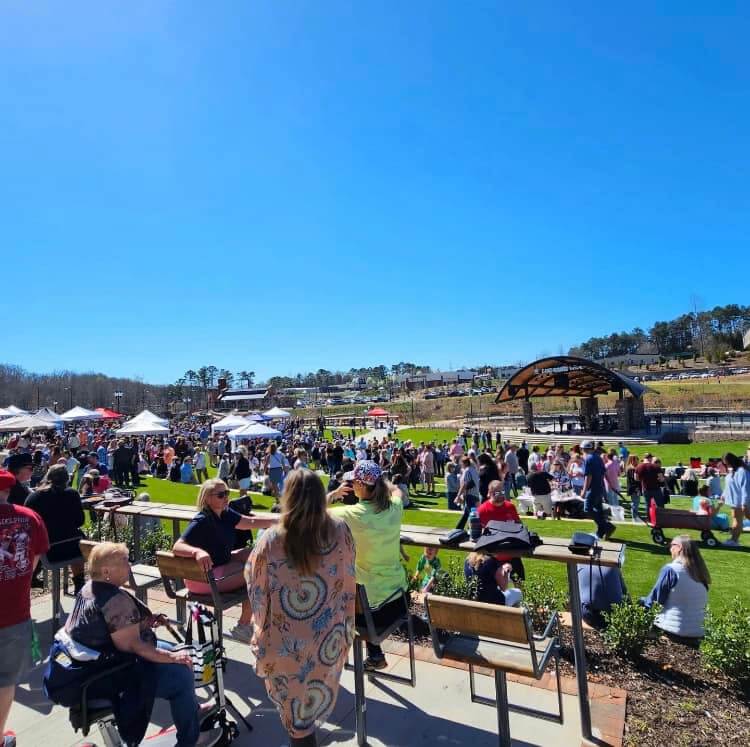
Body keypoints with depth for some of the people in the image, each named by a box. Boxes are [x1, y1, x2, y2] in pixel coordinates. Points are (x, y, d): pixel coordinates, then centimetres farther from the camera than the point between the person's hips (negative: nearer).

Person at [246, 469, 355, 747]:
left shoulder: (271, 539, -24)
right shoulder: (340, 530, -17)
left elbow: (256, 587, -9)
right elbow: (347, 576, -2)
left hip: (287, 643, -2)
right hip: (329, 638, 3)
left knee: (296, 716, 24)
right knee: (311, 705, 32)